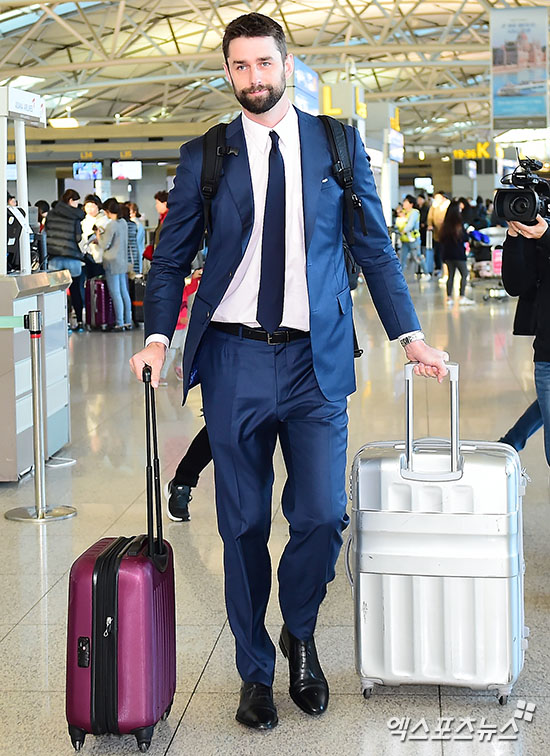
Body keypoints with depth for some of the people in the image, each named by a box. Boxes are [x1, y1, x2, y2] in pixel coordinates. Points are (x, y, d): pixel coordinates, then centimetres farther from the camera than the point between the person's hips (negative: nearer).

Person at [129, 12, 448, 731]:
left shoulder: (339, 144, 7)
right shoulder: (204, 155, 6)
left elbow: (374, 247, 9)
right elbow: (172, 256, 9)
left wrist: (410, 335, 1)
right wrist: (157, 336, -7)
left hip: (316, 362, 0)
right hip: (234, 360, 0)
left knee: (322, 517, -7)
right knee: (243, 526, 6)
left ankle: (300, 634, 23)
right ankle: (256, 671, 23)